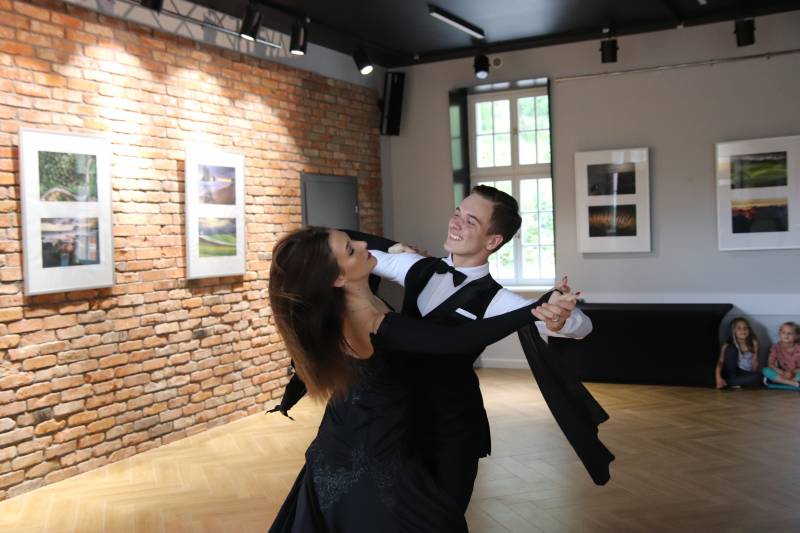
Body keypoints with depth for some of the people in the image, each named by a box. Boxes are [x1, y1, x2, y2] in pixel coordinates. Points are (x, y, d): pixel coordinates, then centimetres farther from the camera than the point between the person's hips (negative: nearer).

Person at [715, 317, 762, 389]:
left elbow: (755, 365, 1)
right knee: (731, 349, -24)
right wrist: (719, 378, -32)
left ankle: (728, 382, -22)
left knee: (757, 377, -33)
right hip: (732, 373, -2)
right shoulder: (727, 346, -10)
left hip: (746, 374, 2)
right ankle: (731, 379, -19)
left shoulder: (753, 343, -4)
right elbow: (720, 362, -19)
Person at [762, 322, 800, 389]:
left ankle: (778, 380, -29)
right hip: (781, 373, 3)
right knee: (766, 370, -27)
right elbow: (770, 364, -10)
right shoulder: (776, 347, -8)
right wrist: (782, 373, -25)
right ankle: (794, 383, -30)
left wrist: (792, 372, -31)